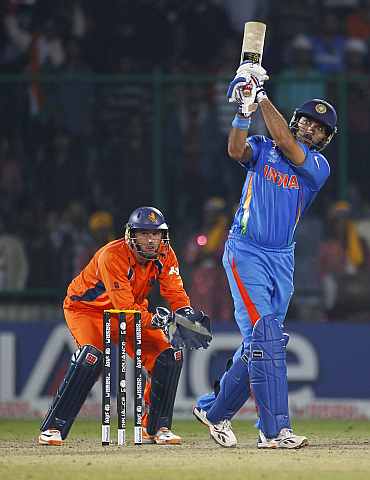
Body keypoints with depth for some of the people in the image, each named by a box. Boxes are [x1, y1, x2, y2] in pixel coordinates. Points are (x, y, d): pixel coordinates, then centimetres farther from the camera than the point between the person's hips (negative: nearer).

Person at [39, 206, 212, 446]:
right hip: (86, 308, -6)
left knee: (170, 356, -8)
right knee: (91, 356, -32)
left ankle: (156, 427, 6)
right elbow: (125, 307, -37)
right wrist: (158, 321, -48)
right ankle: (52, 428, -27)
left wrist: (187, 315, -37)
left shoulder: (165, 255, -14)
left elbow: (176, 293, -16)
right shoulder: (112, 256, -33)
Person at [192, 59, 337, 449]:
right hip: (246, 253, -4)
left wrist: (263, 99, -18)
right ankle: (275, 430, -20)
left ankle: (214, 409, 26)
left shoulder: (319, 166, 4)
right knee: (264, 336, -15)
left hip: (282, 261, 4)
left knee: (259, 344, 7)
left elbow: (288, 146, -14)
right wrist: (244, 109, -31)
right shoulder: (262, 149, 4)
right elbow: (237, 150, -18)